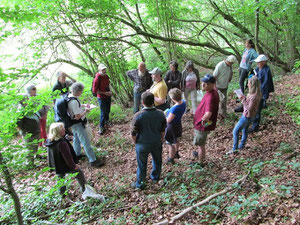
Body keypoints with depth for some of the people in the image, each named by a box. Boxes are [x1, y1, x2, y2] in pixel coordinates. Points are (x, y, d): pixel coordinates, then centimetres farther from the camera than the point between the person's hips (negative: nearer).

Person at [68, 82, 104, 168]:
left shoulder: (69, 96, -3)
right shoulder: (74, 101, -32)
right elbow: (78, 117, -30)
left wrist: (82, 106, 4)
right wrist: (85, 111, -15)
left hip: (73, 124, 10)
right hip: (78, 124, -10)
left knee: (76, 138, 28)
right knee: (86, 142, -1)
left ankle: (77, 154, 49)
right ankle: (93, 161, 8)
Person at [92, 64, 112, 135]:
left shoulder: (106, 76, 1)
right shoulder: (97, 78, -22)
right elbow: (94, 90, -19)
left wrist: (110, 91, 1)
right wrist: (104, 93, -18)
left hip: (108, 96, 7)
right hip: (101, 98, -7)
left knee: (108, 110, 21)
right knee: (103, 113, -3)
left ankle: (106, 122, 44)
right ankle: (101, 128, 8)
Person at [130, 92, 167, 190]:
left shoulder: (138, 115, -24)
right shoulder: (160, 114, -13)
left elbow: (133, 133, -16)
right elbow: (163, 130, 0)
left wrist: (135, 142, 2)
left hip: (142, 145, -3)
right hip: (157, 143, 3)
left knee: (142, 164, 15)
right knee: (157, 160, 26)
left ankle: (140, 184, 32)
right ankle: (155, 177, 48)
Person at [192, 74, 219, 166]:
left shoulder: (210, 97, -33)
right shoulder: (214, 92, -2)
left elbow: (208, 114, -47)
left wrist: (203, 120, -26)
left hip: (202, 125, -10)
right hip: (201, 124, 10)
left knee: (200, 145, 11)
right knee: (201, 144, 32)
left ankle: (200, 163, 31)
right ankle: (200, 154, 56)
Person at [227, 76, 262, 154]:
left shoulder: (254, 96, -30)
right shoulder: (257, 94, 0)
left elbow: (249, 108, -29)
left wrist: (242, 100, -25)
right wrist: (244, 97, -2)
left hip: (247, 116, -10)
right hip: (250, 116, 10)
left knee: (235, 131, 0)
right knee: (244, 130, 26)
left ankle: (234, 149, 7)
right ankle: (241, 145, 43)